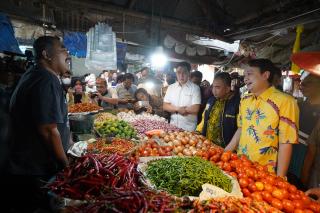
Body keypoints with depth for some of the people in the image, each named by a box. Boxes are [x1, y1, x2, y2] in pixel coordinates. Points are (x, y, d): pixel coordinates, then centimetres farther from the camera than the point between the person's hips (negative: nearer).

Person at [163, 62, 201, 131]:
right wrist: (178, 109, -16)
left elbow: (195, 109, -16)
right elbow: (165, 106, 2)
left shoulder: (195, 88, -7)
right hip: (173, 125, 3)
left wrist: (174, 109, -8)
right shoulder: (171, 87, 5)